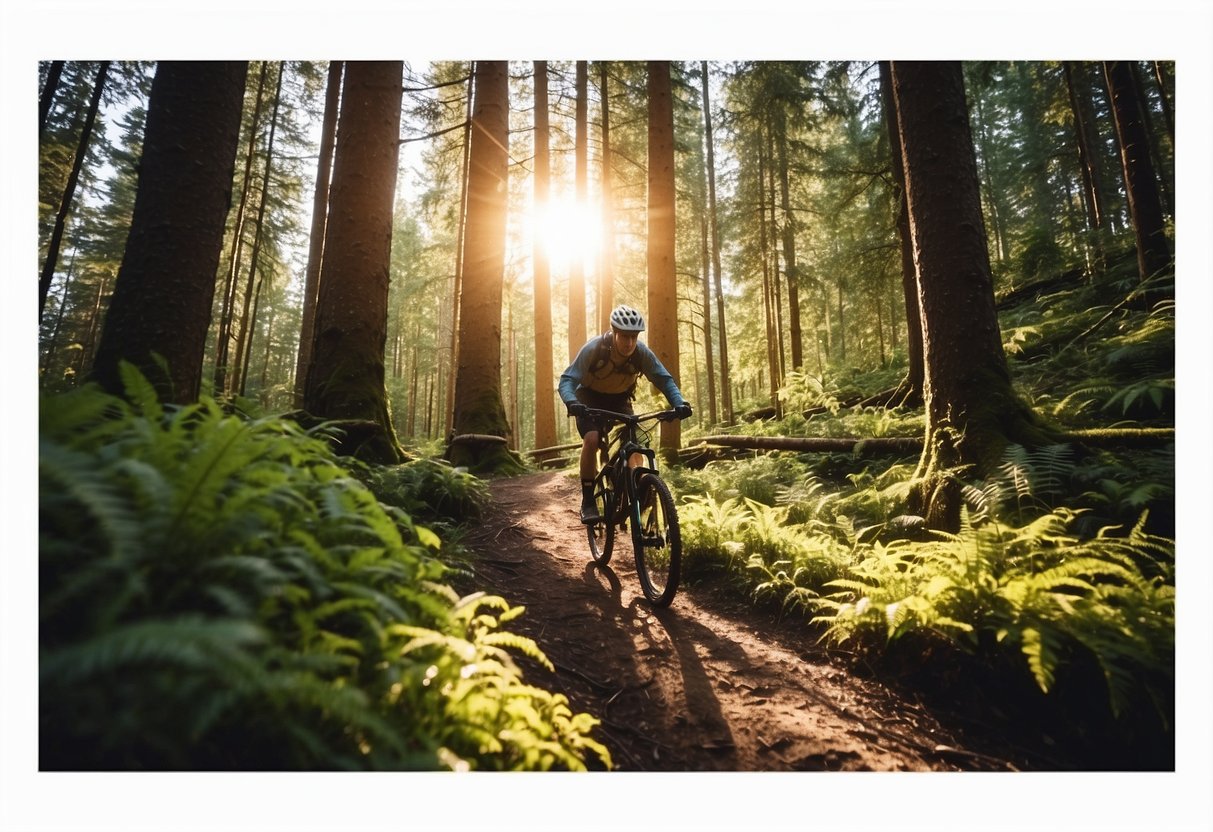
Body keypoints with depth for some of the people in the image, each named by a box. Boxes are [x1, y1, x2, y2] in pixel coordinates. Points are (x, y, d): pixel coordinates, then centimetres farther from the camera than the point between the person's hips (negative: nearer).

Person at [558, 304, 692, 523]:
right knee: (592, 439, -27)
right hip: (590, 399, -3)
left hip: (620, 400, 3)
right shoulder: (594, 348, -30)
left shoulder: (641, 353, -22)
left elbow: (664, 379, -18)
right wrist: (571, 402, -52)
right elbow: (567, 379, -31)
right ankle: (588, 501, -16)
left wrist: (679, 403, -37)